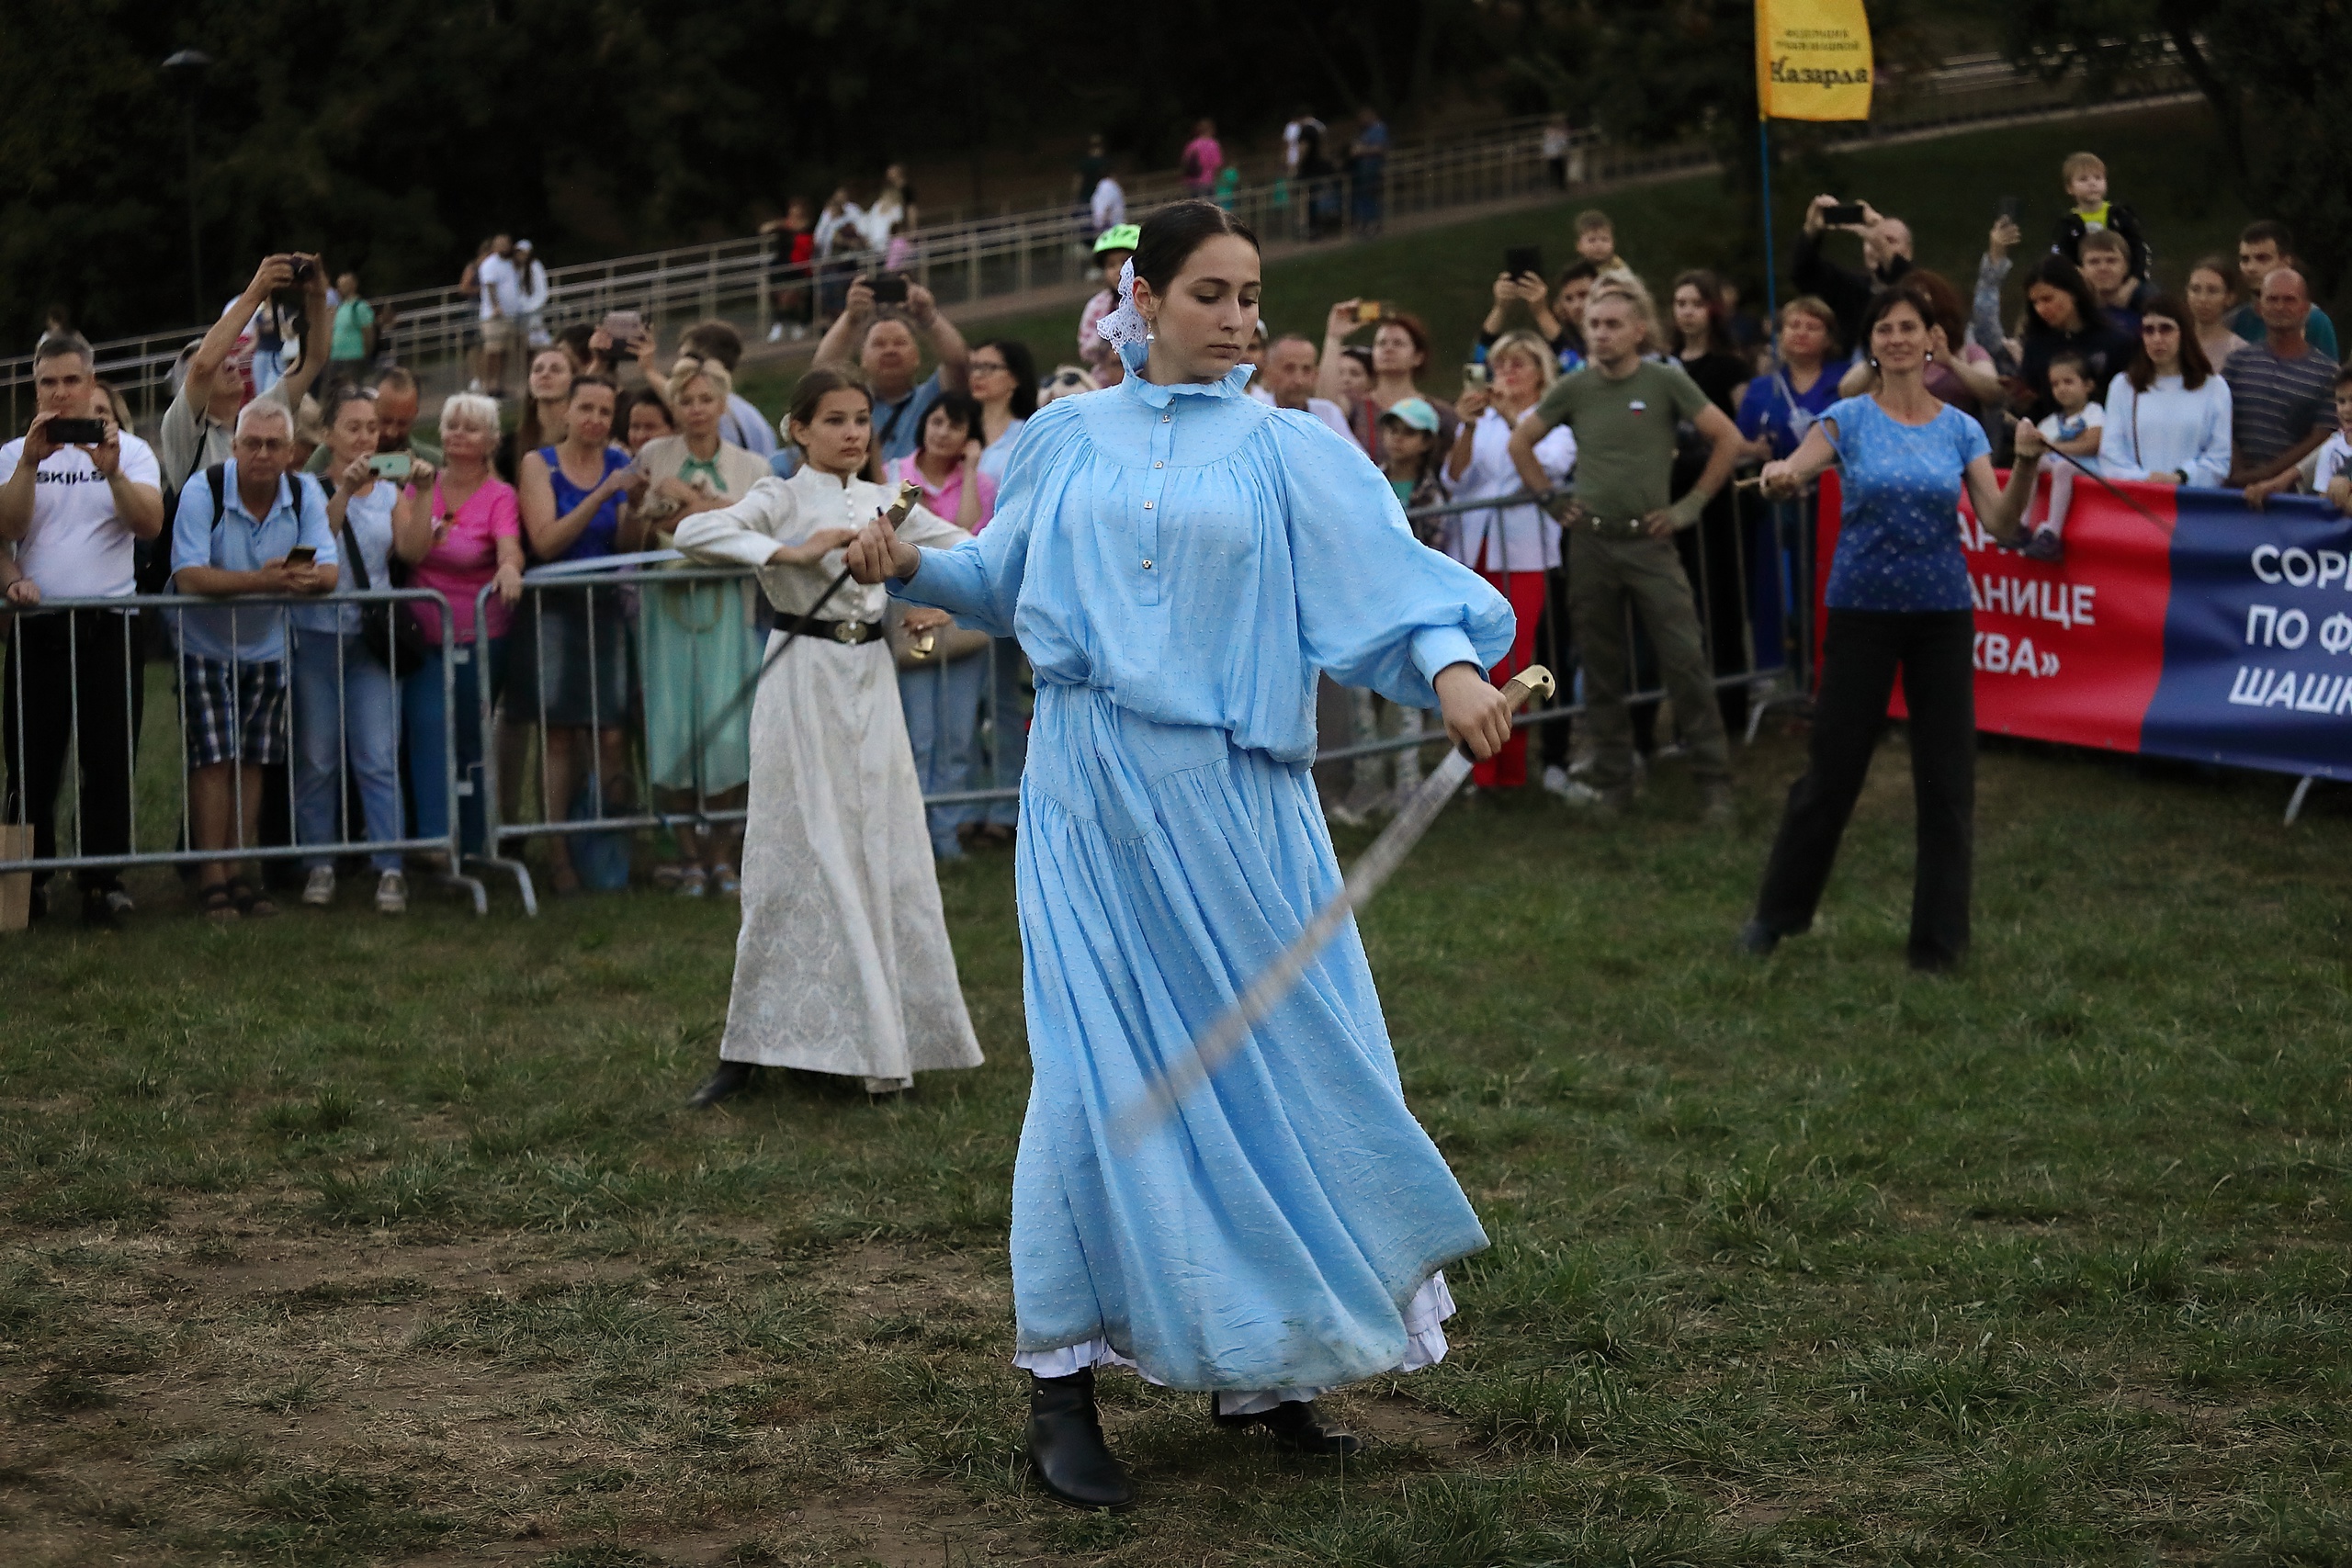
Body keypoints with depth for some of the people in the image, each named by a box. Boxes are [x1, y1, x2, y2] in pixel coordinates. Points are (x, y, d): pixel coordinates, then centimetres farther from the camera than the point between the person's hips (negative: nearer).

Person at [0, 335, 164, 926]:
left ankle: (102, 880, 4)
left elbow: (150, 523, -10)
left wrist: (112, 473, -27)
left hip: (109, 625, -1)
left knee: (108, 762, -2)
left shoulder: (129, 450, 5)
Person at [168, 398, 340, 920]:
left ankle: (241, 876, 14)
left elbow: (329, 571, -13)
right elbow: (188, 576, -28)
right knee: (214, 760, -8)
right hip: (205, 646, -4)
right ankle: (212, 880, -4)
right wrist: (258, 580, -42)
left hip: (266, 647, 4)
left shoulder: (304, 493, -6)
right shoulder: (204, 490, -18)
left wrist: (307, 578, -38)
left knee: (252, 761, 6)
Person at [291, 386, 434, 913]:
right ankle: (319, 865, 9)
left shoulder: (390, 491, 11)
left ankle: (389, 869, -6)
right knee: (316, 760, 1)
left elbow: (414, 550, -3)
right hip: (315, 634, -2)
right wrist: (345, 491, -25)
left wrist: (418, 495, -15)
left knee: (379, 759, -5)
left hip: (371, 635, 2)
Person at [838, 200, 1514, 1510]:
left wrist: (1449, 663, -29)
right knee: (1099, 1065, -5)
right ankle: (1064, 1384, 2)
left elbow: (1387, 575, -11)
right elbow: (1004, 587, 21)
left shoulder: (1288, 450, 2)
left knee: (1267, 1051, 3)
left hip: (1232, 796, 0)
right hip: (1093, 794, 0)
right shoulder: (1071, 440, 9)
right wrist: (913, 567, 3)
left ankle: (1260, 1365, 18)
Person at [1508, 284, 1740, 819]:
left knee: (1685, 660, -8)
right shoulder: (1573, 388, 3)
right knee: (1602, 669, 8)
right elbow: (1521, 442, 16)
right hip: (1590, 544, 3)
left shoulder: (1665, 382, -5)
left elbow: (1728, 438, -2)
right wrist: (1553, 500, 9)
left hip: (1649, 541, -3)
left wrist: (1691, 504, -3)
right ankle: (1612, 783, 18)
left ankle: (1715, 781, -3)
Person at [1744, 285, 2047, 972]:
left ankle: (1939, 938, 12)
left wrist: (2027, 463, -23)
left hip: (1941, 613, 2)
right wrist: (1779, 475, -43)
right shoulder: (1848, 418, -2)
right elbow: (1794, 471, -19)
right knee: (1833, 766, 4)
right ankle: (1777, 913, 22)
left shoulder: (1961, 428, 3)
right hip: (1862, 609, -2)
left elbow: (2000, 522, -5)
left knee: (1946, 775, 2)